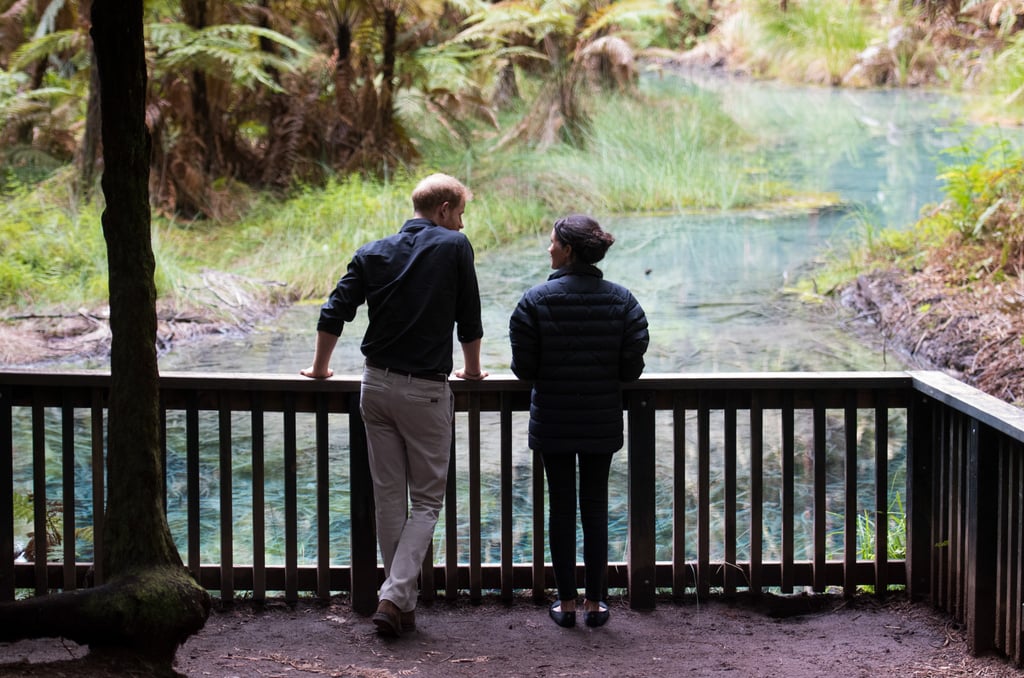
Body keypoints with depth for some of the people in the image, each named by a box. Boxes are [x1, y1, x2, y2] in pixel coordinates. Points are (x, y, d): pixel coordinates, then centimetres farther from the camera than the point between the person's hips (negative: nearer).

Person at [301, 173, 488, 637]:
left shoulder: (373, 253, 7)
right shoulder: (454, 247, -2)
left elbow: (334, 314, 3)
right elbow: (469, 319, 3)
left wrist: (320, 368, 18)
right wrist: (472, 370, 20)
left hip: (376, 385, 4)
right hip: (426, 390, -4)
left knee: (389, 498, 11)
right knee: (426, 500, 3)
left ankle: (404, 603, 15)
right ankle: (393, 597, -12)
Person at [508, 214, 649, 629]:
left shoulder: (537, 300, -11)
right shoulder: (621, 300, -5)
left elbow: (523, 368, -8)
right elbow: (632, 368, -4)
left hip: (552, 423, -1)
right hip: (602, 423, 2)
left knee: (561, 508, 7)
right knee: (595, 508, 11)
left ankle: (566, 602, 12)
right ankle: (595, 602, 15)